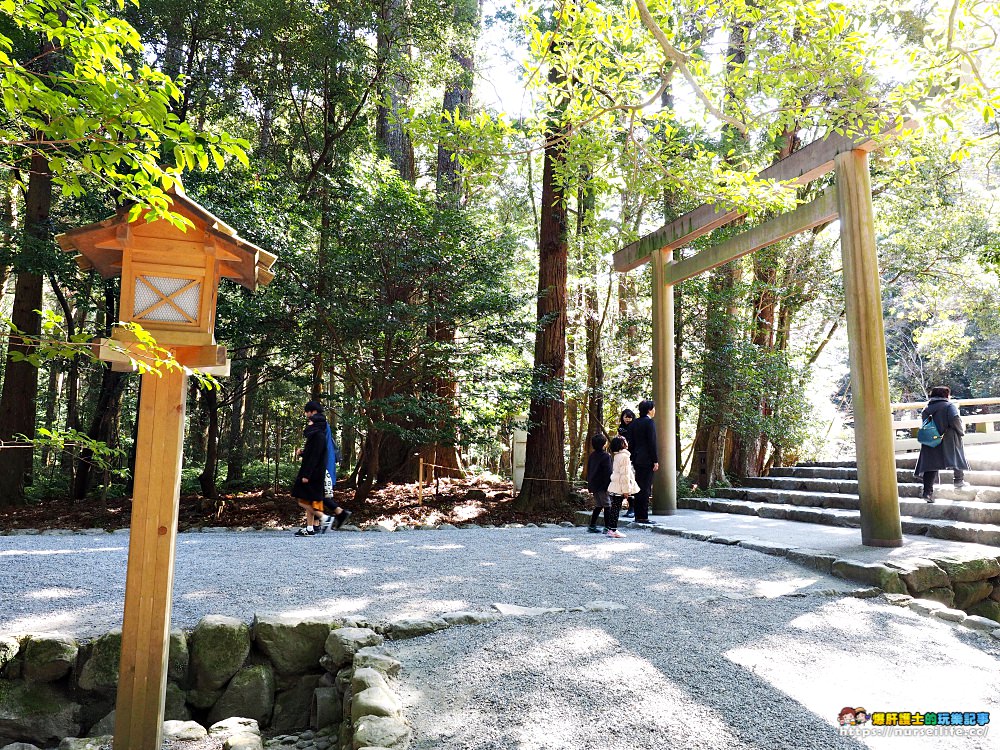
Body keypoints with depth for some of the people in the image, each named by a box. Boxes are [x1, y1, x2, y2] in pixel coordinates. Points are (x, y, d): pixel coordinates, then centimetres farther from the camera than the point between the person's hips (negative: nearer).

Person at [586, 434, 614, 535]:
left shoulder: (591, 456, 11)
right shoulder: (606, 456, -13)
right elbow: (608, 472, -16)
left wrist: (590, 487, 22)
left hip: (593, 485, 8)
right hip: (602, 486, -8)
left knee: (598, 506, 16)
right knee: (607, 506, -1)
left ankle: (592, 526, 16)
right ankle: (607, 527, -2)